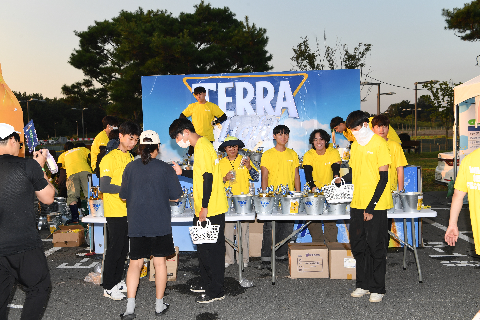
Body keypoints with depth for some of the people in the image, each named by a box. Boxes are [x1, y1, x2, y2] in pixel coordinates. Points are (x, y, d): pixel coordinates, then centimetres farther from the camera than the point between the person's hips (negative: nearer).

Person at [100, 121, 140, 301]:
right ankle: (108, 288, 11)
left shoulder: (131, 158, 13)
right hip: (115, 212, -7)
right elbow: (104, 186, -17)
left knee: (124, 248, 14)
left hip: (129, 211, 7)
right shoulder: (109, 159, -11)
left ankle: (117, 281, 27)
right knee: (114, 249, -1)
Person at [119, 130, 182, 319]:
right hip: (160, 223, -2)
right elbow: (175, 197, -2)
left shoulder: (131, 167, -1)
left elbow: (123, 196, 7)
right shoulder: (165, 169, -6)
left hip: (136, 224, 2)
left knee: (135, 263, 9)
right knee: (160, 262, 9)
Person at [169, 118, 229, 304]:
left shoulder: (201, 147, -16)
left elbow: (208, 177, -23)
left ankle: (216, 291, 9)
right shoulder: (203, 144, 15)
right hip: (205, 209, 10)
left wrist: (204, 207, -22)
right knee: (204, 247, 19)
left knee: (211, 249, -2)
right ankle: (206, 283, 32)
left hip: (210, 210, -10)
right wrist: (182, 172, 15)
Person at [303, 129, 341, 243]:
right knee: (312, 221, -5)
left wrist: (336, 178, -37)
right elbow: (308, 174, -14)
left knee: (331, 221, -8)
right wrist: (313, 187, -32)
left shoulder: (334, 153, -5)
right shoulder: (308, 155, -5)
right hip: (314, 191, 1)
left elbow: (336, 169, -14)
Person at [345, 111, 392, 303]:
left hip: (376, 206, -7)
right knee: (358, 245, 11)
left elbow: (383, 177, -12)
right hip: (357, 204, 7)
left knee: (376, 247, 1)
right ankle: (363, 284, 24)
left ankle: (378, 289, 14)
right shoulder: (355, 146, 14)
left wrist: (371, 206, -15)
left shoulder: (379, 144, -8)